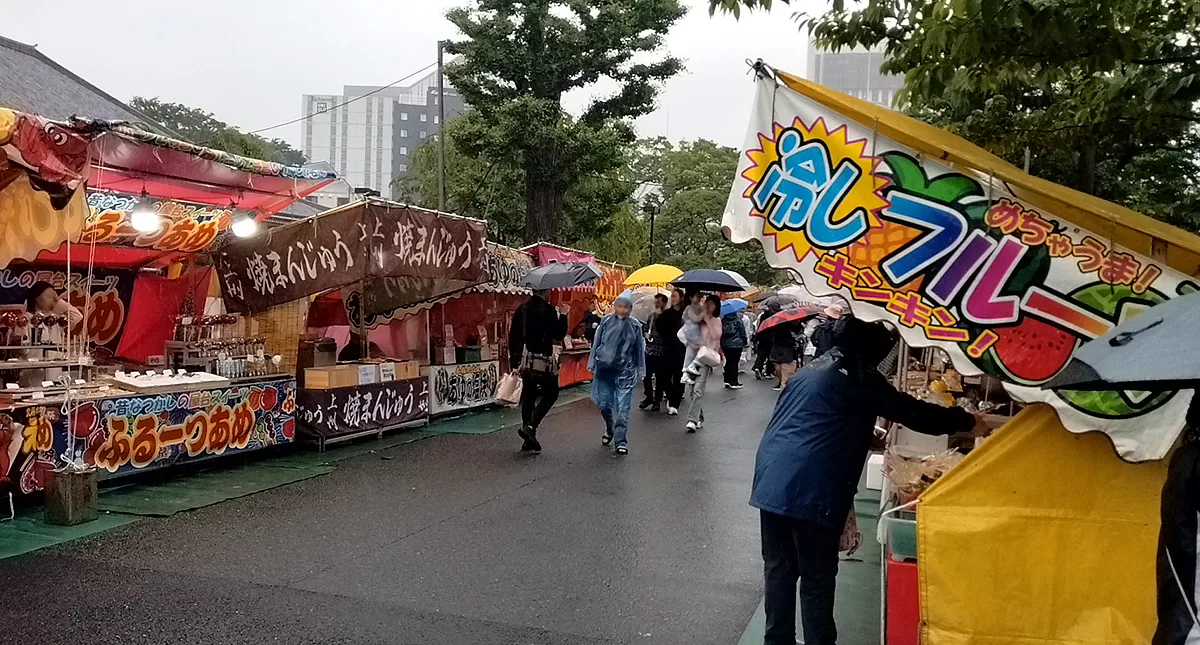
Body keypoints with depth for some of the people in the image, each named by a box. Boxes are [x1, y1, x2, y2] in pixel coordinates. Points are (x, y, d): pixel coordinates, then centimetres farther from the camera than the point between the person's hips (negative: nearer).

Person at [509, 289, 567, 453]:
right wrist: (563, 315, 4)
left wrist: (514, 358, 18)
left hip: (525, 360, 6)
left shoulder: (521, 309, 8)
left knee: (528, 396, 11)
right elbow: (559, 335, -9)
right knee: (550, 393, 8)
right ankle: (530, 427, -8)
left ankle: (529, 439, 15)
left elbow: (513, 335, 10)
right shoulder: (548, 310, -11)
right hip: (543, 360, -6)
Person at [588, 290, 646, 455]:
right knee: (604, 403, 11)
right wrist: (593, 365, 6)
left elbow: (639, 349, 6)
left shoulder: (635, 326, 0)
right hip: (604, 369, 2)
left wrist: (640, 371, 8)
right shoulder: (605, 322, 1)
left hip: (625, 372, -2)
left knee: (623, 407, -5)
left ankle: (620, 441, -2)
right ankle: (609, 430, 37)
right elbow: (596, 344, 6)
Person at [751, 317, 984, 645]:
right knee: (817, 579, 5)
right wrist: (968, 422, 14)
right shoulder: (858, 377, -3)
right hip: (809, 489, -7)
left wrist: (866, 433, 38)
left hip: (771, 478, 8)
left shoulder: (812, 369, 20)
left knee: (779, 569, 15)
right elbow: (910, 412, 2)